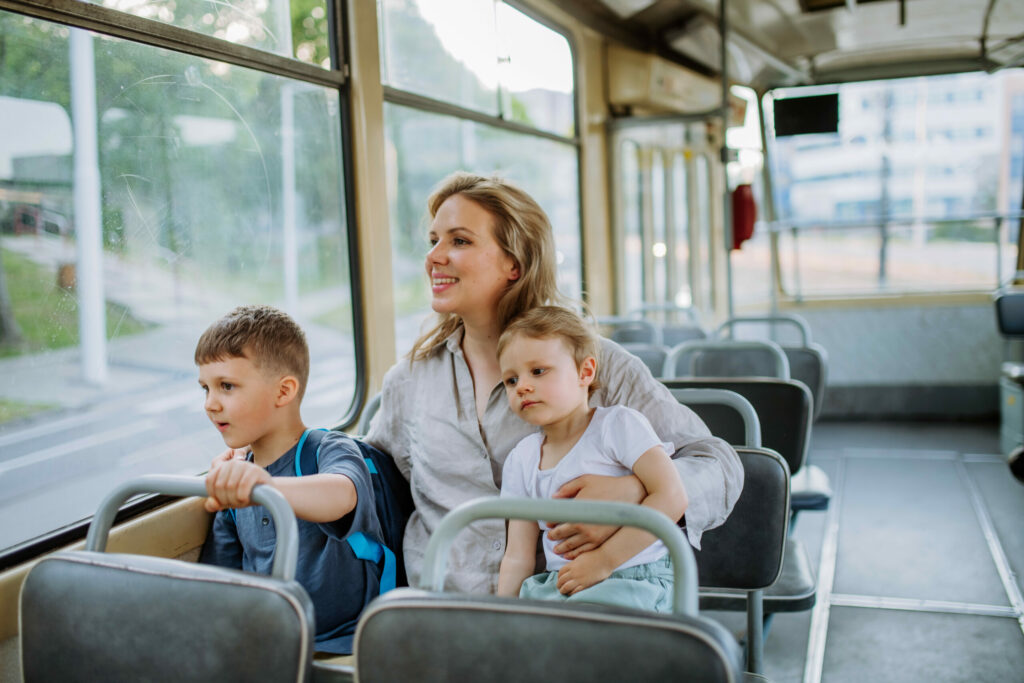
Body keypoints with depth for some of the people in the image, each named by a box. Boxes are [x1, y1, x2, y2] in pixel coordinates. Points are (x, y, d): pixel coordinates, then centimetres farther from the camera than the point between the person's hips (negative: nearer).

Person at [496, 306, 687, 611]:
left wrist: (604, 559, -17)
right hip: (557, 584, 5)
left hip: (635, 578, -5)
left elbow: (672, 497, -15)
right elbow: (517, 558, 11)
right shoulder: (521, 460, 11)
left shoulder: (618, 424, -5)